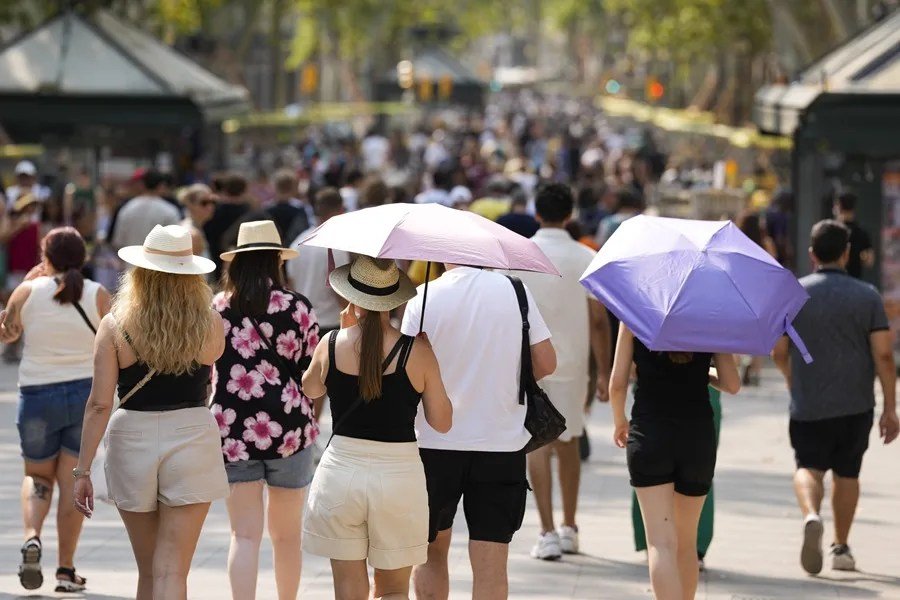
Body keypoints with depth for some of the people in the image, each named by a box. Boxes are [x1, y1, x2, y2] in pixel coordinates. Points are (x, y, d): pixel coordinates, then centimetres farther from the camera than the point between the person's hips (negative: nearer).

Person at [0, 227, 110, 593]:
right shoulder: (97, 295, -3)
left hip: (37, 394, 0)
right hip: (85, 393, 0)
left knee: (37, 476, 17)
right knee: (72, 481, 5)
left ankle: (32, 536, -11)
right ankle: (66, 570, 2)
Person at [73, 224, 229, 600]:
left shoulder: (115, 326, -5)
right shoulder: (210, 326, -3)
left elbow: (99, 404, -8)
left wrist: (83, 471, -4)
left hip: (132, 442, 1)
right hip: (192, 438, -1)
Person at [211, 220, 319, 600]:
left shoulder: (217, 308, 2)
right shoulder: (298, 308, -1)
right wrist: (310, 419, 17)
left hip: (232, 429, 0)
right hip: (288, 426, 0)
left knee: (245, 534, 0)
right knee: (287, 533, 15)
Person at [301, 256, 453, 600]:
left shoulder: (331, 345, -4)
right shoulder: (417, 351, -8)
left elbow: (310, 389, 18)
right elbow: (442, 423, 1)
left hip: (341, 471, 1)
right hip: (399, 474, -1)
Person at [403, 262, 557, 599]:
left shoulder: (423, 298, -8)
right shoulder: (515, 292, -3)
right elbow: (546, 363, 1)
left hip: (435, 444, 0)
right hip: (501, 445, 1)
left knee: (431, 552, 19)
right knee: (491, 570, 1)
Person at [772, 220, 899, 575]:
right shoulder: (867, 297, -4)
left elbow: (779, 353, 1)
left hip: (807, 405, -1)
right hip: (855, 405, 1)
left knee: (808, 468, 7)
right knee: (847, 474, 16)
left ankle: (811, 516, -23)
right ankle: (841, 549, 21)